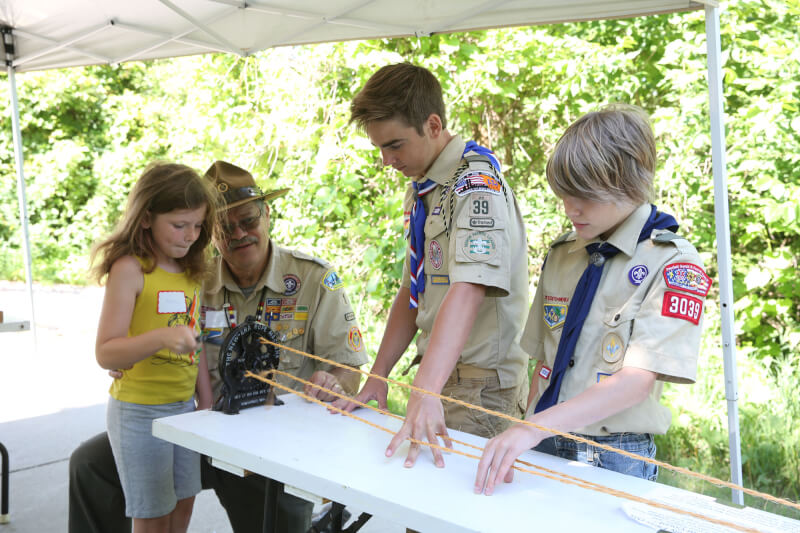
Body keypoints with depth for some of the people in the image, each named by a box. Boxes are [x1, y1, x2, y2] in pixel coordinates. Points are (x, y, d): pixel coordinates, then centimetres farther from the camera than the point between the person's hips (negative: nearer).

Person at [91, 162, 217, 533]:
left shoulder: (190, 271, 8)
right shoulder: (130, 269, -14)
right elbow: (106, 353, -18)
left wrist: (206, 403, 13)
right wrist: (160, 338, -34)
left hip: (184, 406, 7)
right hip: (140, 411, -7)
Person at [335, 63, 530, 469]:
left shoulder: (476, 181, -17)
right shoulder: (419, 189, 13)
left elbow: (468, 290, -31)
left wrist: (425, 394, -40)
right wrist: (377, 378, 8)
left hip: (480, 388, -8)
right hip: (440, 377, 8)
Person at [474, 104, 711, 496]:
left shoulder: (673, 262, -12)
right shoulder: (561, 254, 8)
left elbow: (636, 381, -21)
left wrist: (534, 427, -28)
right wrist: (521, 439, 4)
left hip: (615, 460, -5)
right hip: (543, 450, 5)